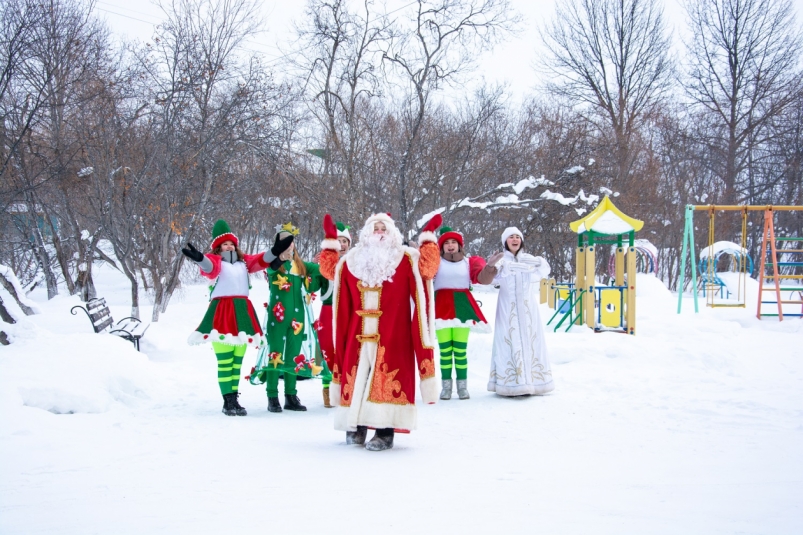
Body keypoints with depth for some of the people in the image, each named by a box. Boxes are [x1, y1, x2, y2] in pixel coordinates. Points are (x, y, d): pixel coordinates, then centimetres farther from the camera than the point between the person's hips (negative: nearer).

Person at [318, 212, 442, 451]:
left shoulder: (406, 259, 4)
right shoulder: (351, 261, 13)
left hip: (391, 336, -3)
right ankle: (356, 426, 15)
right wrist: (330, 240, 23)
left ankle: (385, 432, -7)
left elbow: (428, 269, -9)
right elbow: (329, 270, 27)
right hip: (358, 336, 4)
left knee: (387, 380, -9)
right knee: (357, 377, 5)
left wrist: (427, 237, -9)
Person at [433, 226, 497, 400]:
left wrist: (490, 266, -19)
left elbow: (483, 278, 0)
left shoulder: (468, 262, 14)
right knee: (445, 350, -2)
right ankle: (446, 386, 4)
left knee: (460, 350, 0)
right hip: (442, 306, -1)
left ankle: (462, 387, 6)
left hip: (462, 306, 1)